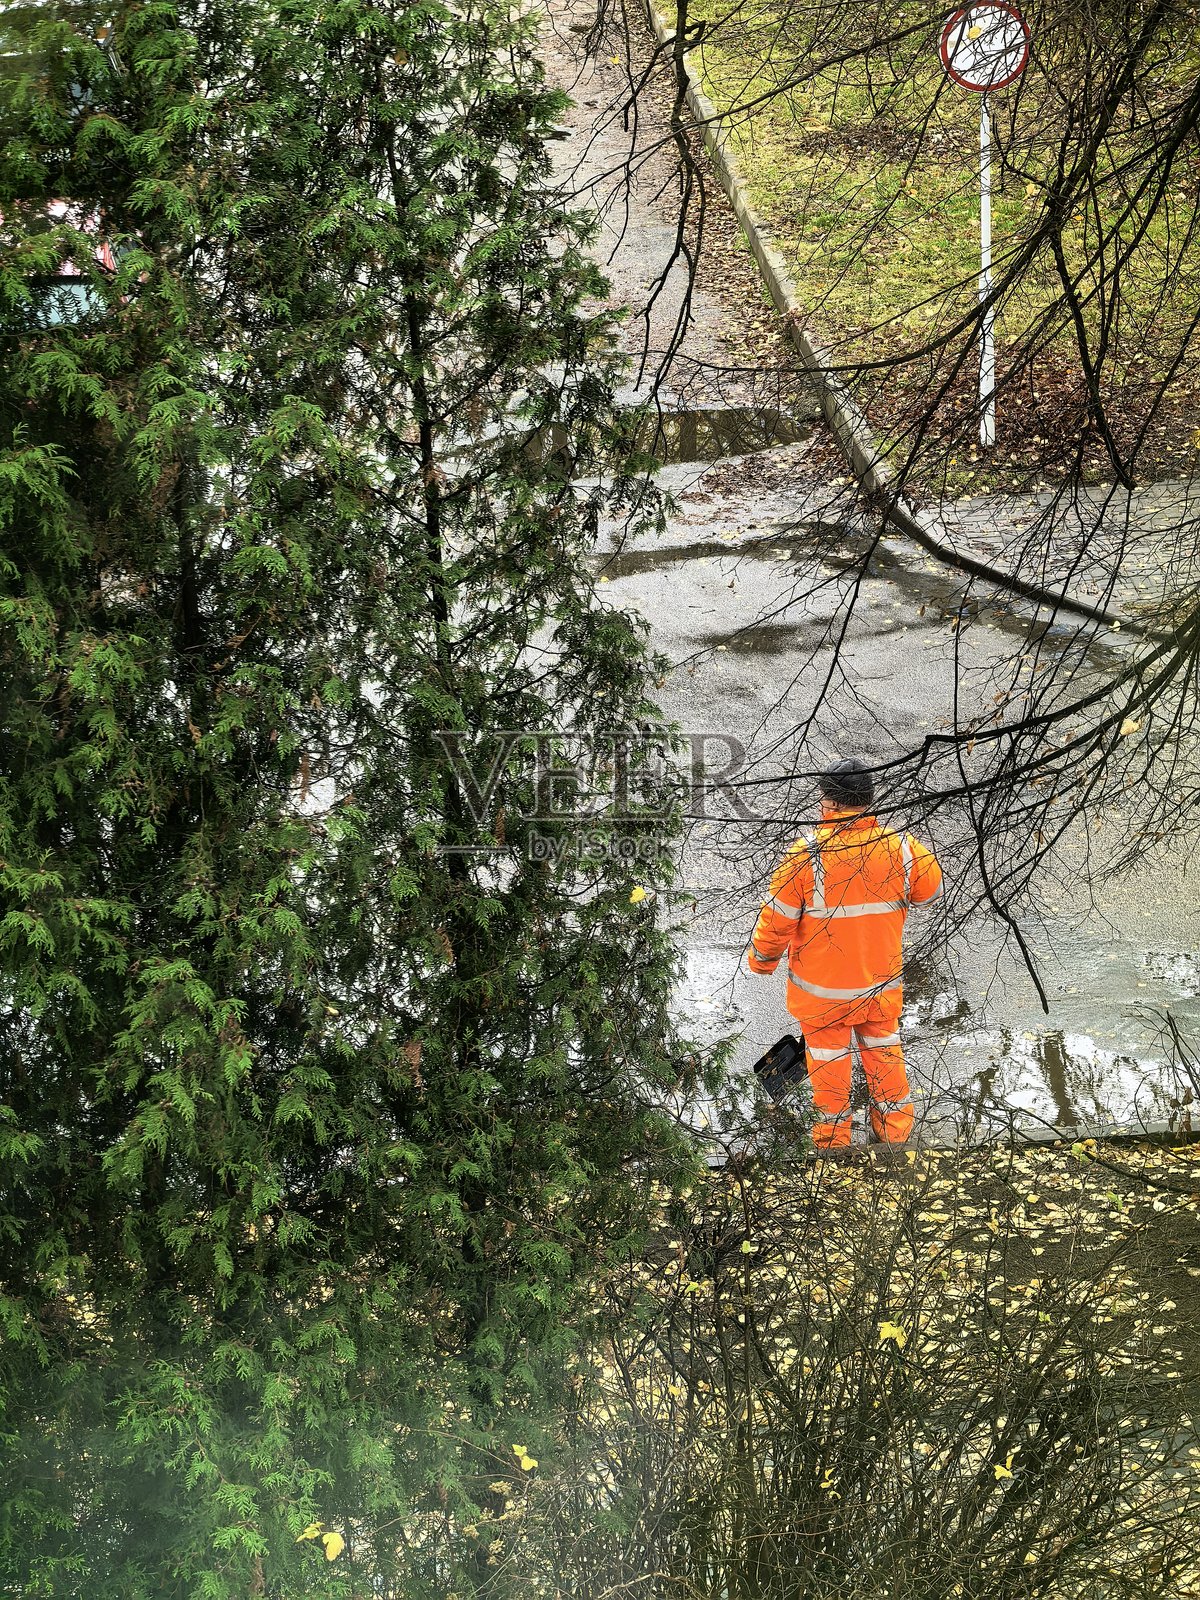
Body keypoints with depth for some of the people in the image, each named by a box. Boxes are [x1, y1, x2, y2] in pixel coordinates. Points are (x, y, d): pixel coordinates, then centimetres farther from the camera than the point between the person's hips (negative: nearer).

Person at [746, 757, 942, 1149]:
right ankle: (895, 1125, 38)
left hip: (822, 985, -2)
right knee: (883, 1046, 24)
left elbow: (778, 918, -15)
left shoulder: (806, 854, -24)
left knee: (827, 1053, 17)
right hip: (882, 980, 3)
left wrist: (762, 958, 3)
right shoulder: (900, 847, -14)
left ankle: (832, 1133, 33)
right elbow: (931, 889, 5)